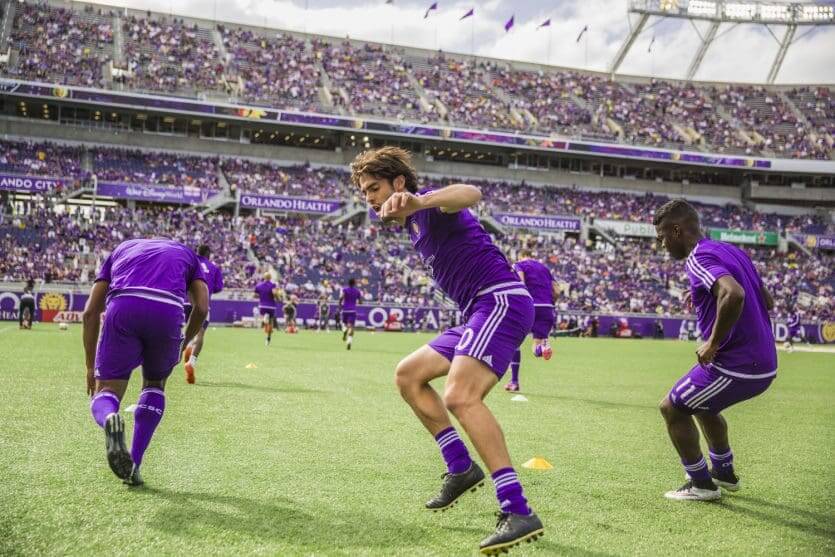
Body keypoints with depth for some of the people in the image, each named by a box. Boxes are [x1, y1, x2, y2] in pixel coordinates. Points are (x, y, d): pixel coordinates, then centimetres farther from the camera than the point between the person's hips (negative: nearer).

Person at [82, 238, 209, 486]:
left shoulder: (121, 248, 37)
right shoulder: (186, 254, 35)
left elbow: (90, 312, 26)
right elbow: (201, 308, 16)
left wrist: (91, 367, 30)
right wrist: (183, 344, 33)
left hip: (122, 308, 0)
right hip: (168, 312, 0)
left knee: (105, 395, 10)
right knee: (154, 385, 26)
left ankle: (110, 420, -28)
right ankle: (133, 465, 16)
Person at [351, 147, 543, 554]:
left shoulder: (430, 208, -9)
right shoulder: (414, 226, 21)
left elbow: (470, 193, -35)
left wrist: (417, 202, -54)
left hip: (501, 300, -11)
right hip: (481, 311, 11)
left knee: (460, 397, -27)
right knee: (408, 375, 14)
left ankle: (518, 513, -29)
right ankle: (461, 467, 11)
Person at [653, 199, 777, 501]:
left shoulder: (699, 258, -16)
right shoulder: (730, 250, 12)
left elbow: (734, 294, -36)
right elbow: (766, 301, 18)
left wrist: (713, 343, -24)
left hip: (737, 365, -9)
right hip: (764, 362, 9)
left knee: (672, 408, 7)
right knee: (702, 403, 32)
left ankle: (701, 484, 16)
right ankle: (724, 472, 42)